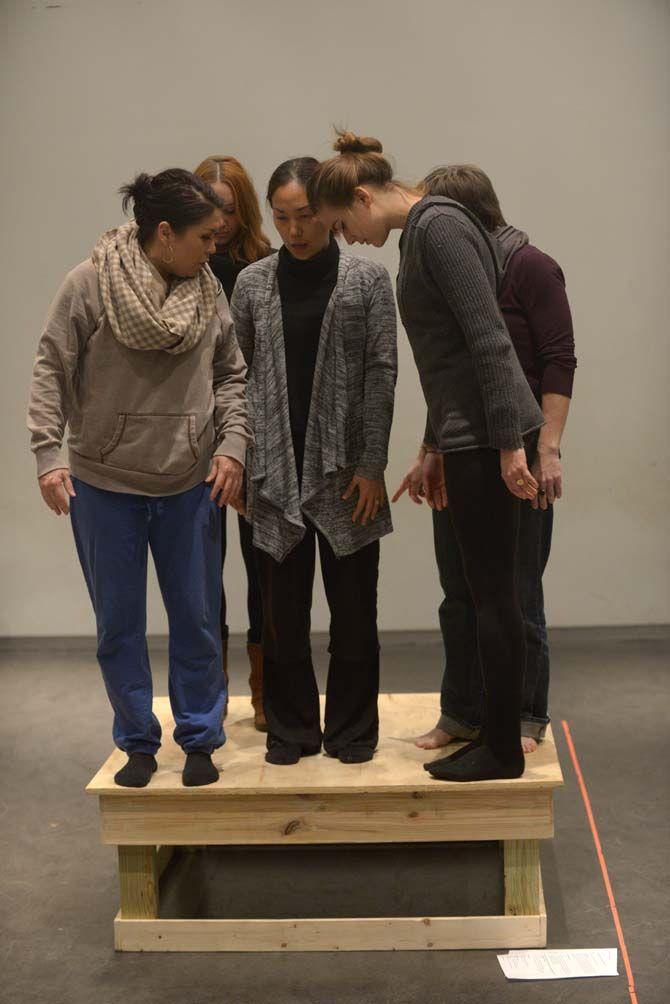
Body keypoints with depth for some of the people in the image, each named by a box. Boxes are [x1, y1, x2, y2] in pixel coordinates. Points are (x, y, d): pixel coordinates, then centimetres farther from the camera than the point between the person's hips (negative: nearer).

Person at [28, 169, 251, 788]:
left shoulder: (209, 293, 0)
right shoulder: (90, 284, -9)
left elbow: (231, 376, 9)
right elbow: (51, 371, -5)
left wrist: (232, 445, -3)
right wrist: (48, 454, -12)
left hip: (191, 486, 2)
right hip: (104, 485, -2)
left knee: (198, 620, 7)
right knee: (119, 625, 8)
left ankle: (200, 740, 23)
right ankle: (138, 744, 24)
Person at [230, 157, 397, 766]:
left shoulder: (367, 280, 1)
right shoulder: (253, 283, 6)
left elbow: (381, 373, -3)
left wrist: (372, 464, -9)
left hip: (345, 469, -2)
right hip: (276, 469, 2)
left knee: (353, 606, 6)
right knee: (283, 606, 7)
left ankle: (352, 729, 20)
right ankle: (291, 728, 21)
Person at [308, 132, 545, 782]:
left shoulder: (439, 227, -14)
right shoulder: (419, 232, 16)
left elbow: (489, 338, -20)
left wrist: (509, 443, -21)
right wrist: (434, 445, 23)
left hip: (488, 434, -10)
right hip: (466, 433, 10)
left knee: (491, 591, -2)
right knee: (486, 590, 13)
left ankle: (503, 750, 9)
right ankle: (494, 734, 23)